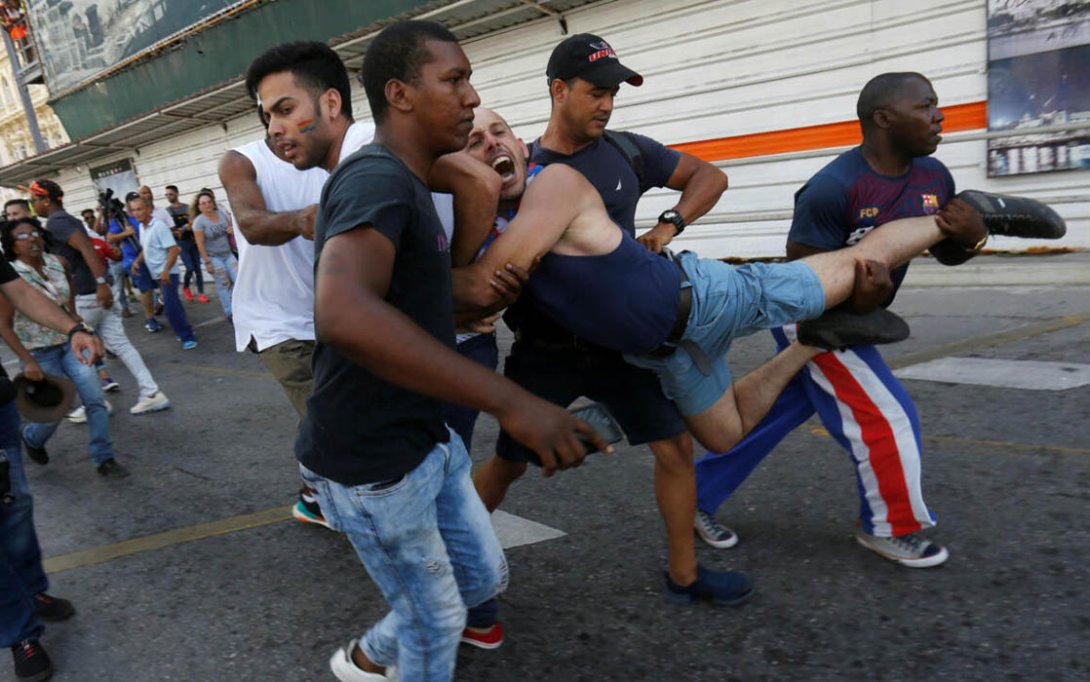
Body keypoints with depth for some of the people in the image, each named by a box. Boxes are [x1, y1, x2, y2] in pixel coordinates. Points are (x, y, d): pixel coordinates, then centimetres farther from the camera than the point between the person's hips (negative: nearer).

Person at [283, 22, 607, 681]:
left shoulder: (407, 183, 10)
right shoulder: (376, 179, -23)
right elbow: (343, 313, -42)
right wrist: (510, 400, -44)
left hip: (427, 440, 9)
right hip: (371, 460, -9)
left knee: (483, 576, 22)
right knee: (437, 622, 11)